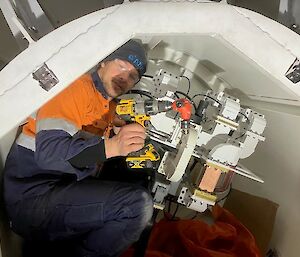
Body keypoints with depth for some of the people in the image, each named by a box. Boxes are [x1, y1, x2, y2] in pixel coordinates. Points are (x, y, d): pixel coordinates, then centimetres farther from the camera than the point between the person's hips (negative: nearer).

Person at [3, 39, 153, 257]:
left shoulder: (110, 106, 16)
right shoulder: (78, 86, -9)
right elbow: (48, 150, -22)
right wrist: (111, 146, -33)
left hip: (65, 189, 9)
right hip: (34, 194, -9)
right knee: (138, 203, -25)